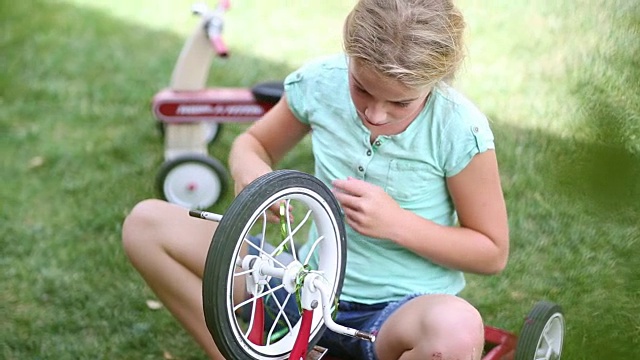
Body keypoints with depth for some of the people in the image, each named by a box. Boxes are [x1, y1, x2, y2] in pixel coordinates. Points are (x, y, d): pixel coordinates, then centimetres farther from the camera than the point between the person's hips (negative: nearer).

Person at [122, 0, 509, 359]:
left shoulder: (460, 130, -19)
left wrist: (396, 222, -23)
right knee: (146, 223, -9)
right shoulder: (320, 82, -10)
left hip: (402, 311, -2)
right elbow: (253, 143, 8)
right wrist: (248, 167, -18)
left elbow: (493, 253, -8)